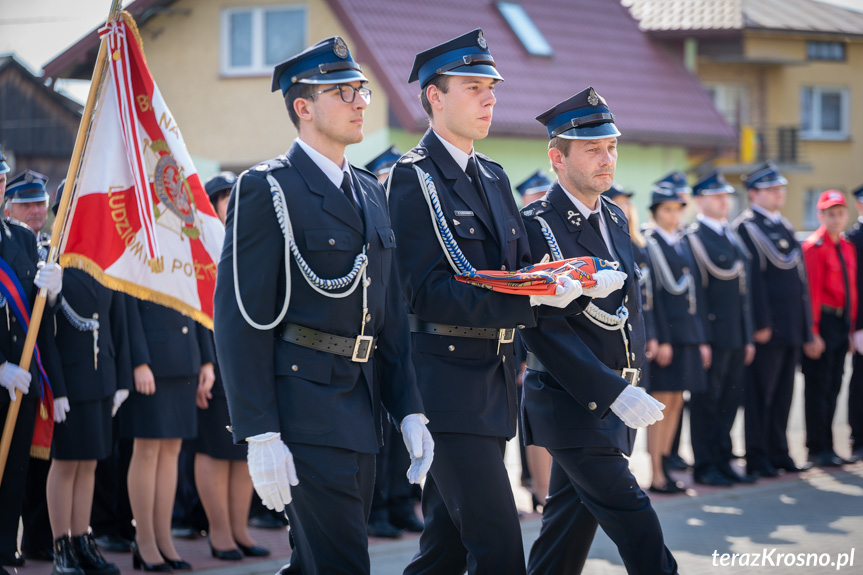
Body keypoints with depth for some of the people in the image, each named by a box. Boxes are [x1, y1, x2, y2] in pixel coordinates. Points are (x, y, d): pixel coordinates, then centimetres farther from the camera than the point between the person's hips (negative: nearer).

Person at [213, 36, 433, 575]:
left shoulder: (371, 192, 16)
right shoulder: (267, 189, -8)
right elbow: (241, 319, -14)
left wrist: (410, 410, 10)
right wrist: (261, 436, -19)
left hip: (361, 409, 8)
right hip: (302, 407, -8)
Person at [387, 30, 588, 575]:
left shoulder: (494, 178, 17)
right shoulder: (414, 178, -9)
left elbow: (520, 264, 17)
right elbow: (428, 292, -18)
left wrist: (572, 281, -6)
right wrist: (529, 297, -26)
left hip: (495, 382, 8)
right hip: (449, 381, -8)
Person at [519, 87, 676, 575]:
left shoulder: (615, 219, 13)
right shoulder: (537, 227, -13)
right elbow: (545, 329, -19)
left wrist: (635, 385, 12)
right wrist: (614, 393, -23)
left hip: (617, 402, 8)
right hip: (572, 404, -8)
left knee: (573, 522, 13)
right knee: (635, 524, -12)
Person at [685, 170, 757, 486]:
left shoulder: (733, 238, 17)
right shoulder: (692, 238, -9)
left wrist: (748, 337, 15)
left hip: (737, 336, 8)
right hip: (711, 335, -8)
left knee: (730, 400, 10)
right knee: (706, 402, 0)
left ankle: (723, 462, 18)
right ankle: (705, 467, 6)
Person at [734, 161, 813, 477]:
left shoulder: (783, 226, 18)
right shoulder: (747, 227, -9)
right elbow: (753, 278, -15)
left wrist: (805, 322, 16)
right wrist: (760, 324, -20)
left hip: (792, 327, 8)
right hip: (767, 327, -8)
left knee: (783, 392, 12)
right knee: (760, 393, -3)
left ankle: (778, 452, 19)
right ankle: (757, 459, 2)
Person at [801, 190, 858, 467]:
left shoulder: (847, 247, 13)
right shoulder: (814, 246, -11)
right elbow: (811, 291, -15)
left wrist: (850, 327, 14)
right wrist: (813, 334, -18)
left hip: (842, 325, 8)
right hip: (823, 322, -8)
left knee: (833, 388, 11)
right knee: (818, 388, -2)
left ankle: (827, 447, 17)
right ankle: (818, 449, 4)